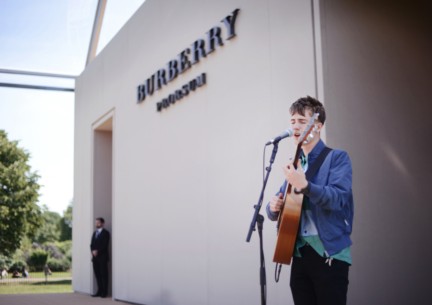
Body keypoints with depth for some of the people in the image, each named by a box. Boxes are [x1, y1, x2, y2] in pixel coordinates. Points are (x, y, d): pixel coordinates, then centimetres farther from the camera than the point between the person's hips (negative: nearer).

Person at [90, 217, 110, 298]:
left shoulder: (106, 233, -3)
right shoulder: (94, 233, 18)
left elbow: (105, 245, -11)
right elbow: (92, 244, 15)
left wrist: (97, 251, -15)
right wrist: (93, 252, -3)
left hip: (102, 257, -6)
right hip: (95, 257, 6)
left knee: (103, 274, -3)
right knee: (97, 274, 5)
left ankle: (104, 292, -1)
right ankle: (100, 291, 10)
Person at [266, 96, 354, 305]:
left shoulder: (337, 158, -3)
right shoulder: (295, 163, 16)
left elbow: (338, 199, -19)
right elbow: (280, 208, 19)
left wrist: (304, 185, -33)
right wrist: (274, 207, -5)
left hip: (329, 252, -6)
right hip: (299, 253, 6)